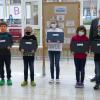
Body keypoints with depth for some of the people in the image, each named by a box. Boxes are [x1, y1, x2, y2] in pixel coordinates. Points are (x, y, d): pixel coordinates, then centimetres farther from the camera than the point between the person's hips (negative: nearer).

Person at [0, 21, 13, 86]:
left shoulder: (9, 35, 2)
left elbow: (11, 42, 2)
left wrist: (9, 46, -16)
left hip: (7, 52, -1)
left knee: (8, 66, 4)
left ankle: (9, 78, 14)